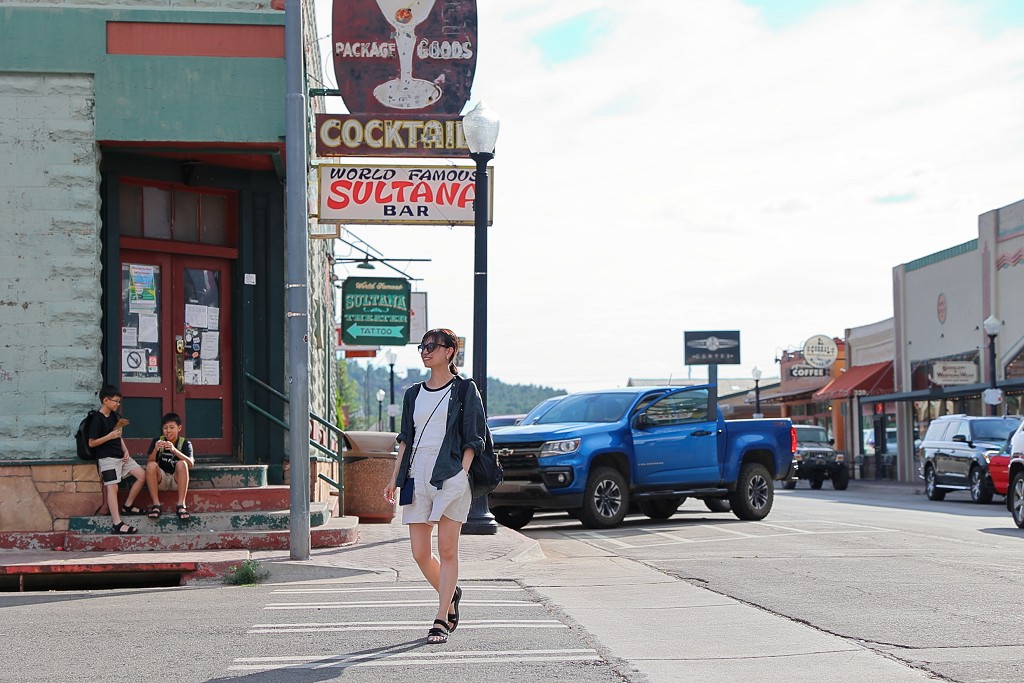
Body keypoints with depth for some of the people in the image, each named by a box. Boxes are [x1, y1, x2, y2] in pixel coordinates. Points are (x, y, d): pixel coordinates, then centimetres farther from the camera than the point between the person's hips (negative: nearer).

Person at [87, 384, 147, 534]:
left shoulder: (115, 416, 11)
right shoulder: (98, 420, -13)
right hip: (107, 458, -8)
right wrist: (110, 436, -19)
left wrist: (125, 450, 6)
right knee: (112, 487, -16)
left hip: (121, 456, 8)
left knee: (142, 475, 3)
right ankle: (117, 524, -24)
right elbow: (91, 443, -12)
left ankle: (127, 506, 16)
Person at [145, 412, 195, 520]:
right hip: (161, 480, 1)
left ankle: (181, 505, -32)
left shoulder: (185, 443, -3)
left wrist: (174, 450, -34)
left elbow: (190, 464, -21)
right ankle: (156, 504, -25)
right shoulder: (157, 441, 0)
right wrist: (155, 450, -28)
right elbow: (148, 464, -9)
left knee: (181, 464, -30)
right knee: (152, 465, -27)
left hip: (177, 480, -1)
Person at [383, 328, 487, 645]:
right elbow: (406, 440, 18)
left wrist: (461, 474, -12)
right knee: (420, 554, 3)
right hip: (418, 477, 5)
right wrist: (395, 478, 11)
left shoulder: (464, 390, 3)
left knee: (447, 550, -4)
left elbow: (472, 440, 0)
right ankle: (450, 594, 29)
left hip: (450, 477, -5)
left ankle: (441, 620, -1)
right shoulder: (413, 394, 17)